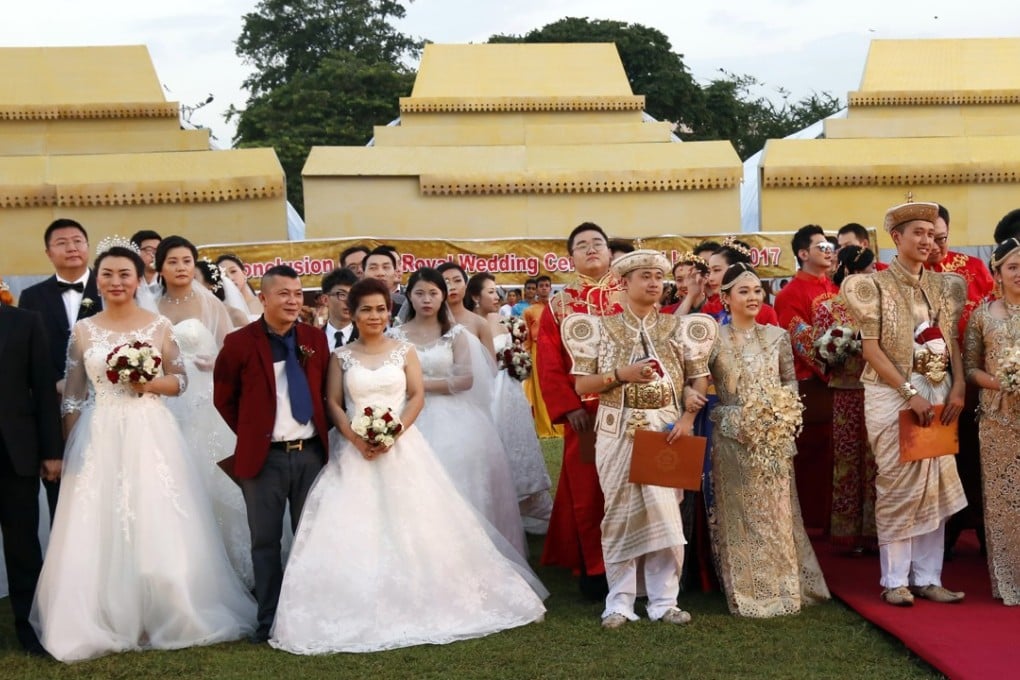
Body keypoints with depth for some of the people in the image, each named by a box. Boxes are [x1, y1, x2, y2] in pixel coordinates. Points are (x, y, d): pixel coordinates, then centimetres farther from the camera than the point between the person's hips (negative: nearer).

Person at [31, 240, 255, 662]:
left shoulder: (159, 326, 3)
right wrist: (68, 448, 2)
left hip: (150, 434, -1)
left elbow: (180, 381, 7)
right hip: (98, 438, 1)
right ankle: (105, 623, 13)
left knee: (159, 527, 0)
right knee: (98, 529, 1)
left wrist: (149, 383, -12)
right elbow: (72, 396, 7)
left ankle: (168, 617, 14)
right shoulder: (83, 330, 5)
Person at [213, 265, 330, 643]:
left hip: (311, 453, 3)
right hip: (265, 456, -3)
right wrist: (248, 433, 3)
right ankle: (268, 621, 13)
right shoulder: (240, 342, -5)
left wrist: (323, 433, 7)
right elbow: (223, 398, 5)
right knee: (266, 541, 5)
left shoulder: (316, 339, 5)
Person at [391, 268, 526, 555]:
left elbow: (467, 379, -4)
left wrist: (423, 384, -9)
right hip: (413, 420, 0)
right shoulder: (397, 335, 6)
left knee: (458, 482, -4)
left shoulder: (456, 333, 4)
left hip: (453, 420, 0)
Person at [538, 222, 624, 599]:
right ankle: (594, 570, 10)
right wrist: (568, 407, -9)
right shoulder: (559, 305, 9)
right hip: (583, 413, 0)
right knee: (587, 492, 1)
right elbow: (549, 364, 2)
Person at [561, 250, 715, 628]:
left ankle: (663, 601, 12)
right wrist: (622, 374, -15)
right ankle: (619, 602, 11)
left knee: (666, 514, 2)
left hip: (667, 430, 1)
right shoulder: (603, 328, 2)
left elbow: (699, 378, 6)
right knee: (621, 514, 3)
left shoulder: (677, 327, 6)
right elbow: (582, 384, -1)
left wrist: (687, 418, -9)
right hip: (618, 432, -1)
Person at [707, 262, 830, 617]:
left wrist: (782, 408, -9)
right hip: (733, 436, -2)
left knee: (777, 511, 5)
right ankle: (746, 593, 11)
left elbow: (791, 381, 9)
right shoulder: (715, 339, -1)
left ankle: (782, 586, 16)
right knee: (740, 514, 3)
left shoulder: (777, 335, 7)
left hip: (774, 435, 2)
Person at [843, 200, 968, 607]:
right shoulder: (874, 285, -3)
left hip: (938, 393, 5)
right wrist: (910, 392, -15)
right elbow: (871, 347, -9)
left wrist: (957, 389, -4)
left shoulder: (944, 286, 12)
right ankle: (895, 581, 6)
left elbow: (952, 342, 11)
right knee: (899, 487, -3)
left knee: (936, 485, 5)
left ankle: (928, 577, 13)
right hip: (892, 394, -5)